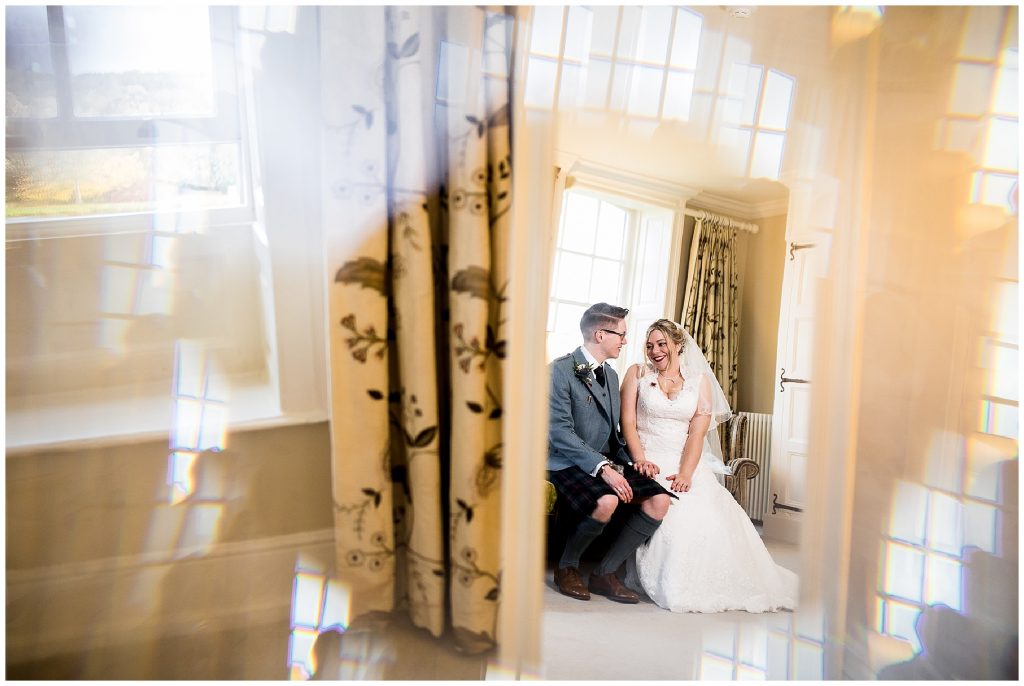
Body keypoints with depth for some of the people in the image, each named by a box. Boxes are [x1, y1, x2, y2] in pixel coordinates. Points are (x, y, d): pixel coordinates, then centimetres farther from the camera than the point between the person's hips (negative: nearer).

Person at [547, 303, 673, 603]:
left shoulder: (611, 375, 17)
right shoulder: (560, 370, -10)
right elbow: (560, 433, -18)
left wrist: (626, 463, 1)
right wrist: (602, 468, -25)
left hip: (608, 463, 8)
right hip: (567, 464, -8)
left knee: (659, 501, -14)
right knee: (606, 501, -35)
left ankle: (605, 573, -2)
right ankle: (566, 567, -7)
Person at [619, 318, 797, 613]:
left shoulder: (699, 381, 11)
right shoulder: (637, 373, 11)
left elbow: (698, 431, -1)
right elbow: (628, 422, 2)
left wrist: (685, 473, -16)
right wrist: (641, 460, -16)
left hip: (686, 463, 1)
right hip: (649, 461, -1)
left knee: (710, 515, -27)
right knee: (665, 509, -31)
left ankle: (714, 584, -8)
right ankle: (669, 586, -13)